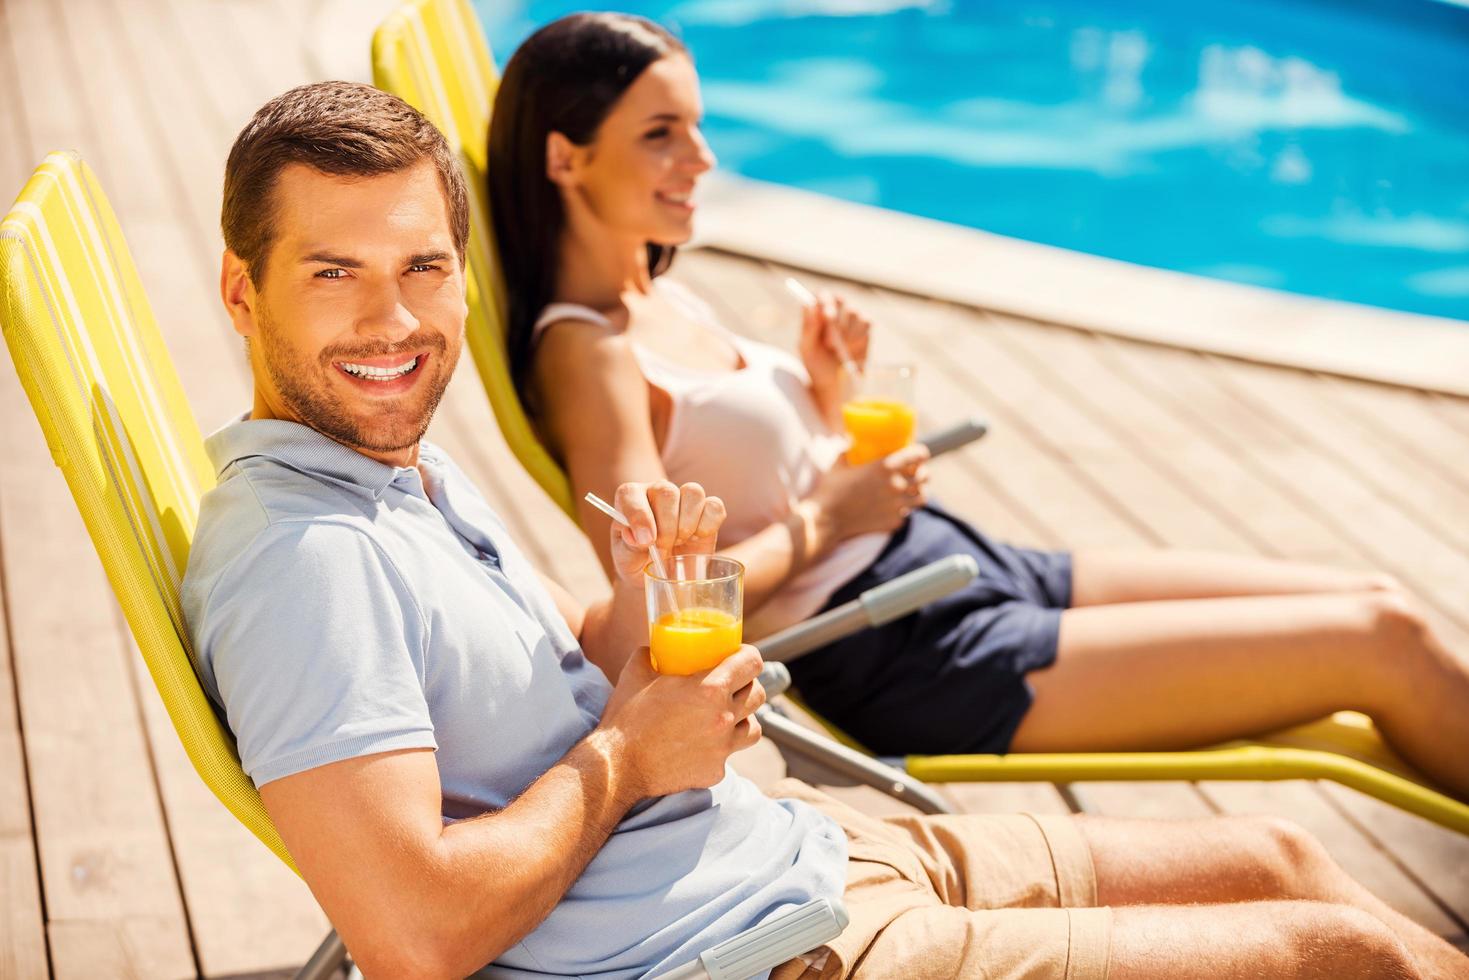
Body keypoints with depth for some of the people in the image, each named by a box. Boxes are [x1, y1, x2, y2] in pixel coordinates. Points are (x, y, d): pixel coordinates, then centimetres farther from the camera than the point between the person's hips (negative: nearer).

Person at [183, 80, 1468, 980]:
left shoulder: (406, 458, 7)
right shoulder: (298, 553, -24)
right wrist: (623, 756, -17)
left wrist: (638, 598, -9)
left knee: (1276, 858, 18)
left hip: (805, 841, 10)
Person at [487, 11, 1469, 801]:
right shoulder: (584, 352, -14)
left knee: (1379, 599, 5)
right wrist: (825, 521, -12)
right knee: (1380, 647, -8)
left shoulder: (669, 299, 12)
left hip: (965, 561, 9)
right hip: (906, 657, -9)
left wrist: (825, 389, 1)